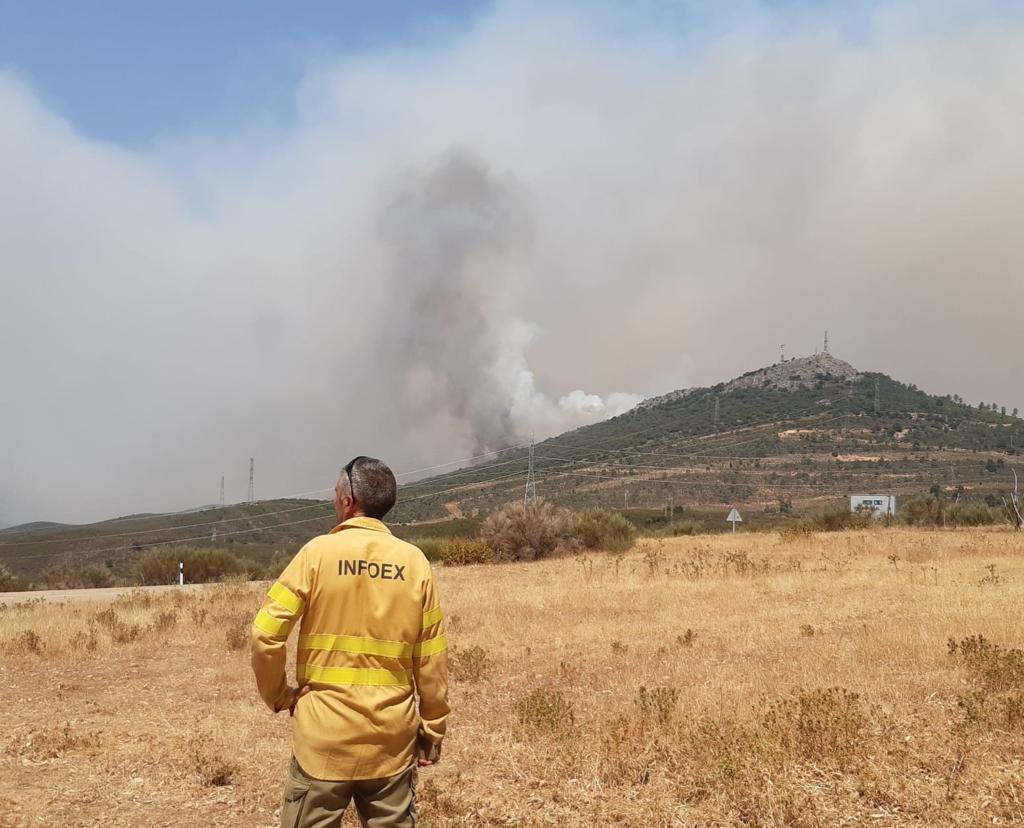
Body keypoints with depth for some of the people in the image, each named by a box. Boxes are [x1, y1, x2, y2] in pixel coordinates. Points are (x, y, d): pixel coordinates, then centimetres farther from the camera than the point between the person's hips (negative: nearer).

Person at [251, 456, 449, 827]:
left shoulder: (318, 552, -7)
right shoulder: (414, 561, 0)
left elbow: (265, 633, -10)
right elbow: (431, 657, 1)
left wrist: (277, 695, 4)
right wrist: (434, 726, 10)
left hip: (325, 732, -2)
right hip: (393, 735, 3)